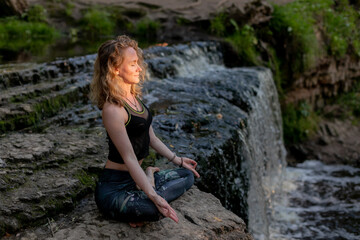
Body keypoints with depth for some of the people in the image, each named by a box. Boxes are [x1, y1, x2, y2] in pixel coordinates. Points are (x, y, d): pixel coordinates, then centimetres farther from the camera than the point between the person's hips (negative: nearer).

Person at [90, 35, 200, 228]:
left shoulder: (134, 97, 5)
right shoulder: (112, 109, -24)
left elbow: (151, 138, 15)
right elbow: (129, 158, -26)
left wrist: (177, 159, 19)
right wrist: (153, 196, -30)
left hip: (135, 177, 9)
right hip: (113, 188, -9)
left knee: (187, 175, 12)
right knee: (159, 210, -34)